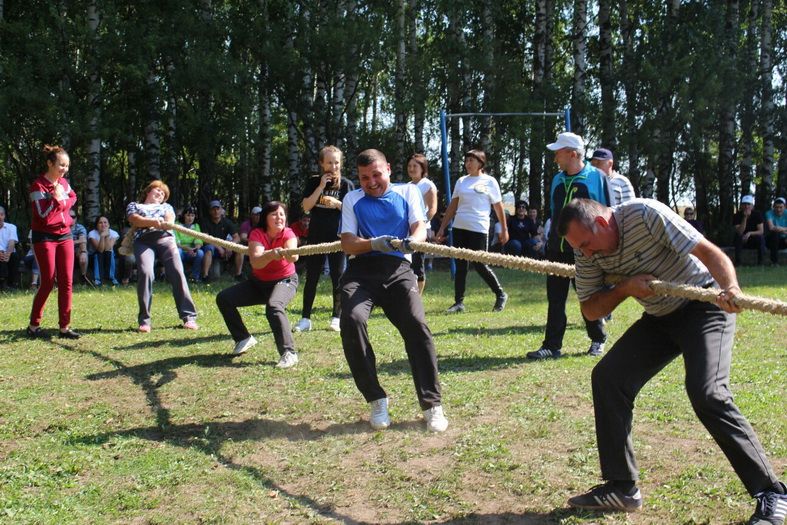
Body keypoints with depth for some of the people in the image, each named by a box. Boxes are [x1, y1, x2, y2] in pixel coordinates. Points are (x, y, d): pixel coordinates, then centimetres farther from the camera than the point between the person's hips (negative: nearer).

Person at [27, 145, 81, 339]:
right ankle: (34, 325, 9)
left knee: (66, 282, 1)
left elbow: (73, 198, 27)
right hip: (45, 237, -6)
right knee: (48, 282, -6)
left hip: (65, 235, 6)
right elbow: (43, 217, -19)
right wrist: (56, 198, -24)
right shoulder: (38, 186, -13)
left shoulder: (64, 182, 6)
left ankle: (65, 327, 5)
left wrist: (65, 202, 8)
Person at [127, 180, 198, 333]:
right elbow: (135, 220, 4)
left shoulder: (166, 206, 33)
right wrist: (153, 221, -15)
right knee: (145, 273, -25)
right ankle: (144, 320, -18)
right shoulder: (134, 205, 27)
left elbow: (170, 220, 10)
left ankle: (189, 316, -17)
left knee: (177, 273, -16)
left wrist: (163, 224, -15)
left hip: (165, 238, 2)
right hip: (143, 241, -2)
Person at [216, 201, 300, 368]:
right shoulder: (257, 234, -16)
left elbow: (294, 256, -41)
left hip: (284, 281, -4)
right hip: (258, 282, 4)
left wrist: (290, 253, -65)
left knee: (274, 306, -36)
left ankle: (289, 353, -36)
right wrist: (271, 254, -55)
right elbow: (255, 262, -34)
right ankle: (243, 338, 12)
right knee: (223, 298, -3)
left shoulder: (288, 234, -18)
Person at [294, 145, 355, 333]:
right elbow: (306, 207, -4)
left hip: (337, 238, -1)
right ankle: (305, 319, 8)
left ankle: (336, 318, 11)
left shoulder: (346, 184, 1)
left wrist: (337, 203, -17)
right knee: (311, 278, 3)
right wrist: (321, 187, -11)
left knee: (338, 278, 1)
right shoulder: (313, 182, 5)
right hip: (316, 237, 1)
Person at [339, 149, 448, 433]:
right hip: (362, 270, 0)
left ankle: (432, 404, -14)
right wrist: (374, 244, -18)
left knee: (417, 324, -23)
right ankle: (376, 400, -13)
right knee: (352, 320, -28)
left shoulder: (408, 191, 16)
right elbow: (347, 243, 4)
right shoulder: (353, 199, 16)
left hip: (398, 269, 0)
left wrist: (413, 241, -23)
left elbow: (420, 227, 2)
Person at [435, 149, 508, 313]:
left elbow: (498, 207, 5)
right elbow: (452, 207, 15)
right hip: (459, 227, 5)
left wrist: (504, 229, 3)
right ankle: (459, 302, 8)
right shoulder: (461, 181, 13)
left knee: (479, 265, -8)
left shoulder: (489, 181, 2)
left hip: (478, 229, -5)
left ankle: (500, 295, 11)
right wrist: (442, 228, 11)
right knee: (460, 265, 4)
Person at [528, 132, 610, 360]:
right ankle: (552, 345, 8)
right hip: (558, 250, 5)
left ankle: (598, 341, 25)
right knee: (555, 299, 3)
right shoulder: (557, 179, 11)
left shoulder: (596, 177, -5)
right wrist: (550, 241, 15)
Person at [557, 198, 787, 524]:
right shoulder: (588, 253, -6)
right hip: (660, 317, 7)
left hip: (704, 305, -7)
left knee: (707, 393, -25)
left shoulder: (645, 214, -25)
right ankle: (622, 488, 7)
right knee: (607, 378, -4)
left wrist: (730, 288, -49)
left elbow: (709, 252, -30)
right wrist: (624, 288, -19)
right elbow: (590, 310, -1)